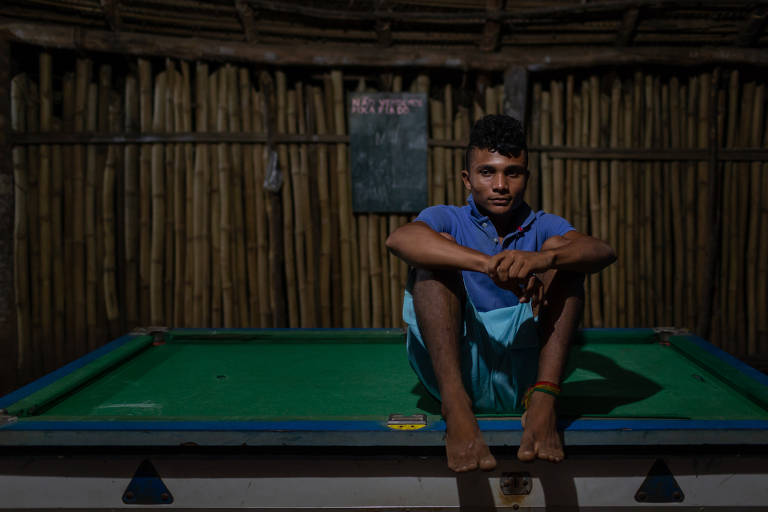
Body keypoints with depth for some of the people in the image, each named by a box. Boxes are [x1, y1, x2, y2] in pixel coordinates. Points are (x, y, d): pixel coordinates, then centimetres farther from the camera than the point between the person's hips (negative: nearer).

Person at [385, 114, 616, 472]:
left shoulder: (542, 226, 14)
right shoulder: (447, 220, 9)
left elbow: (604, 252, -8)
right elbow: (399, 239, -18)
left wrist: (543, 259, -31)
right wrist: (489, 263, -31)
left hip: (520, 375, 1)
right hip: (452, 366, -1)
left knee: (558, 248, -10)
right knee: (438, 246, -16)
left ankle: (543, 400, -30)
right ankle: (455, 404, -35)